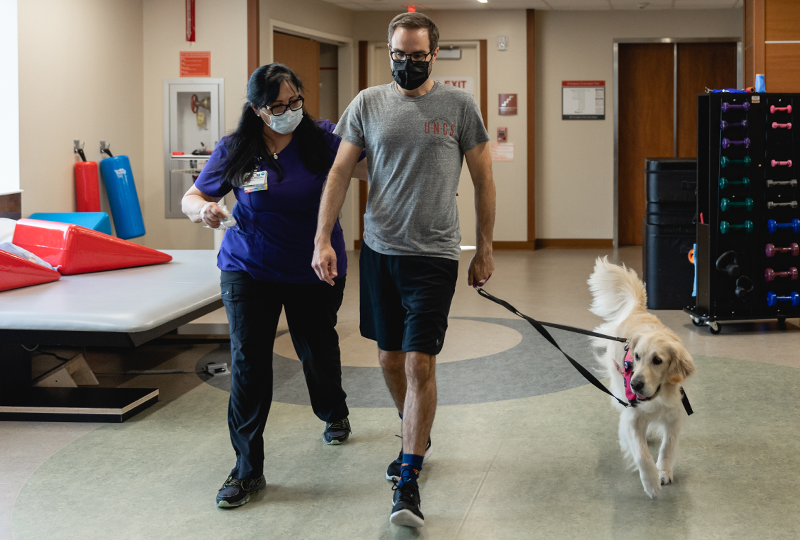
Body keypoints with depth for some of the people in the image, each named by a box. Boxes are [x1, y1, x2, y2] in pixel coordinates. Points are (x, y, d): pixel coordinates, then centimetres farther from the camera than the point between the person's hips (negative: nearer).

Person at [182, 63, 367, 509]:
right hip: (250, 270, 0)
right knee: (248, 362, -6)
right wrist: (203, 209, -23)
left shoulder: (322, 140, -9)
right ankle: (248, 469, 2)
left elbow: (370, 167, -17)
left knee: (318, 350, 16)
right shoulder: (235, 151, -6)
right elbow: (192, 198, 0)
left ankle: (335, 415, 50)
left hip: (316, 271, 0)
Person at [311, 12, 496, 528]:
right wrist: (323, 239, -5)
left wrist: (485, 250, 3)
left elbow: (483, 179, 4)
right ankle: (418, 439, 39)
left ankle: (408, 482, -2)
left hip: (433, 255, -3)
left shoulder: (459, 105, -2)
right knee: (390, 358, 14)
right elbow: (340, 172, 4)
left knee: (419, 364, -9)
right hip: (379, 251, 3)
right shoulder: (368, 104, 4)